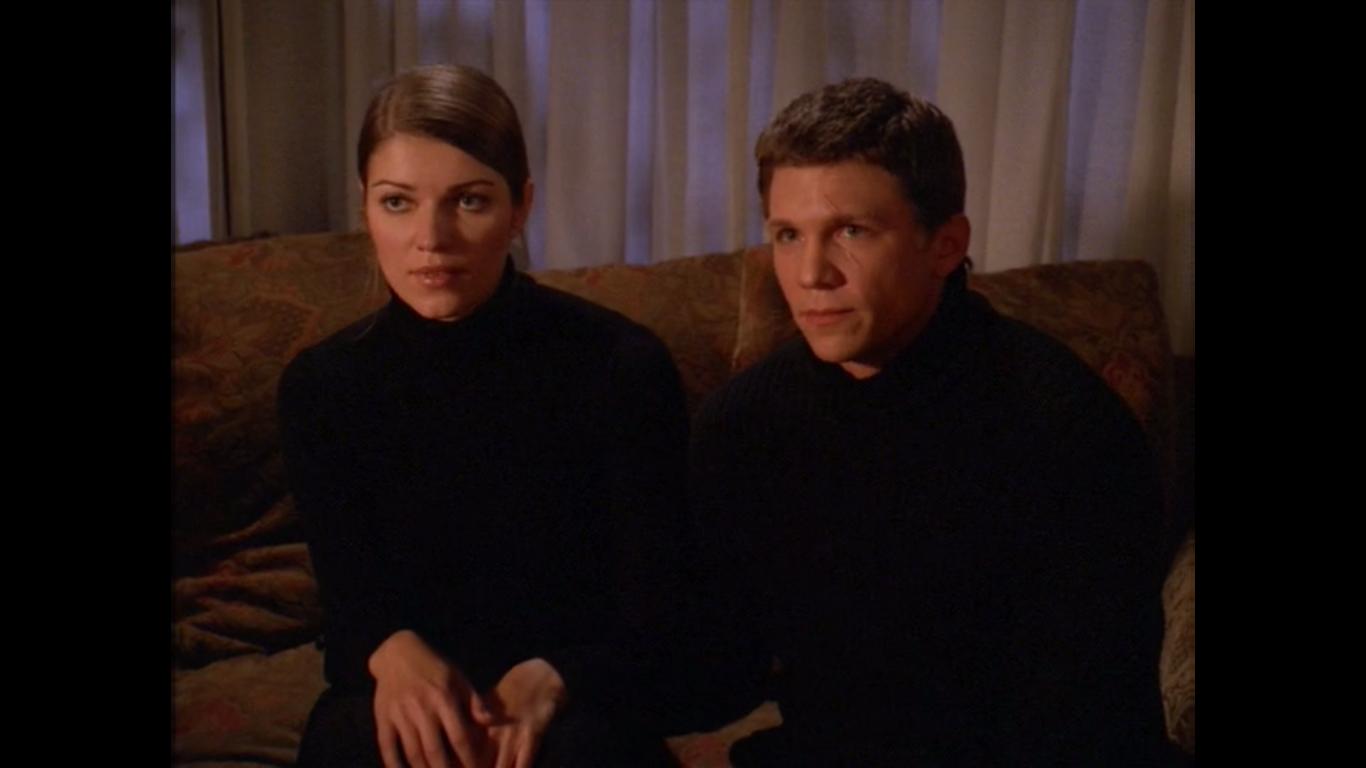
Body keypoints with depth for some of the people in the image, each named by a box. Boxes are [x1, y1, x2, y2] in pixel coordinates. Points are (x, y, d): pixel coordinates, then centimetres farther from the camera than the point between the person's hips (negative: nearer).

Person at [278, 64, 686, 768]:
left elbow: (650, 616, -7)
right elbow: (348, 603, 1)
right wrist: (394, 652, -23)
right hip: (396, 689, 2)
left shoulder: (624, 367, -10)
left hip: (582, 701, -1)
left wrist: (549, 681, -27)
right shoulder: (321, 385, -2)